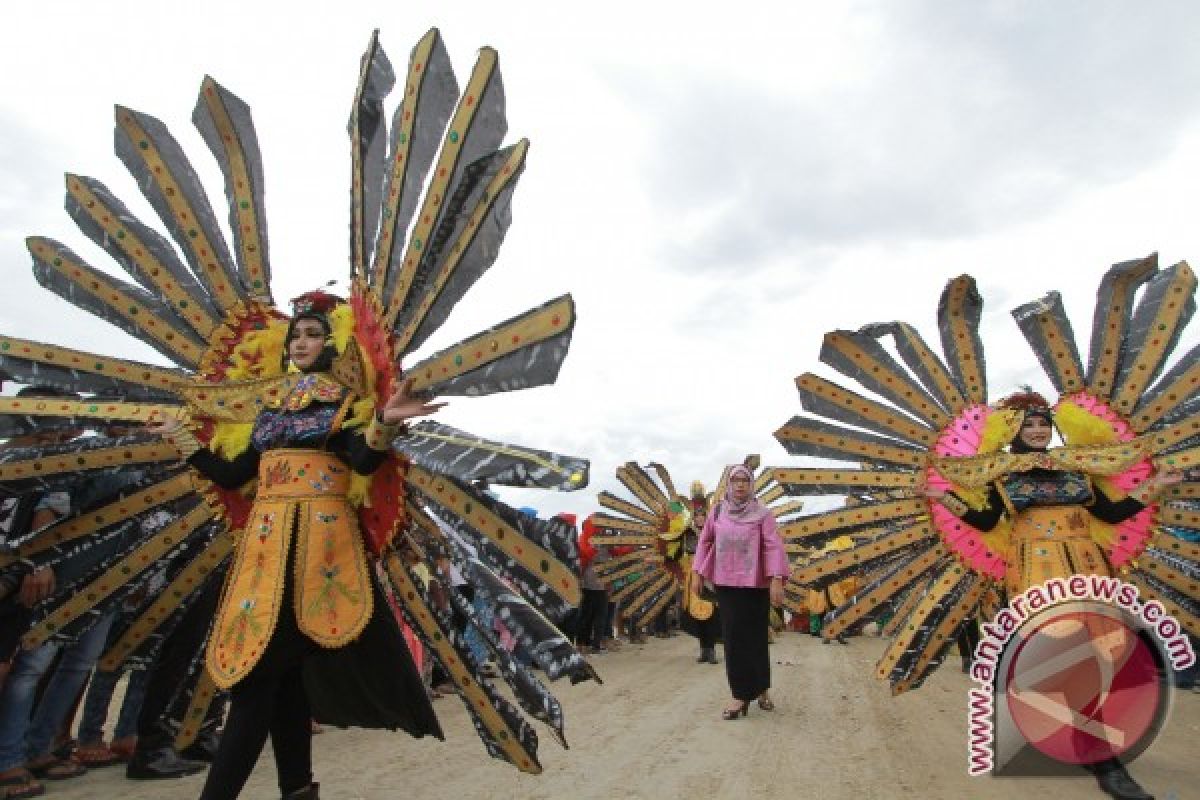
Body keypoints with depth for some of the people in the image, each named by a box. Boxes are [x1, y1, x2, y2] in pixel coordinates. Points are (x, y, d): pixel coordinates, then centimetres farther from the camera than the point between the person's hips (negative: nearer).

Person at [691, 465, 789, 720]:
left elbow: (774, 547, -11)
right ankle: (741, 694, 15)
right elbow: (705, 541, 11)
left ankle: (761, 688, 19)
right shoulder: (718, 512, 3)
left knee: (756, 636, 3)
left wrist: (776, 580, -19)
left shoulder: (762, 514, -5)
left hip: (755, 584, -3)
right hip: (725, 584, 3)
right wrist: (698, 574, 9)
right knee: (733, 638, 5)